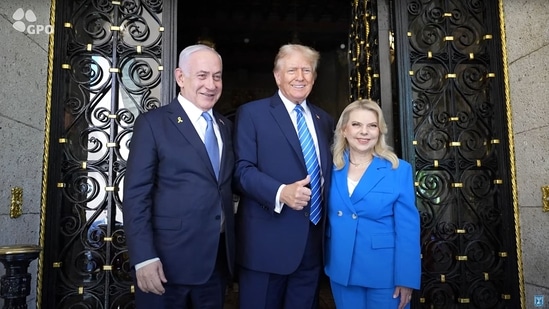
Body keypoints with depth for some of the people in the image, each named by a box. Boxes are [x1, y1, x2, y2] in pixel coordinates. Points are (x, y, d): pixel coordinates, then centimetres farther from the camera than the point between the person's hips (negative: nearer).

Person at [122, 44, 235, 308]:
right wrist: (143, 257, -16)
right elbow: (136, 195, -10)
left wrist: (231, 249, 5)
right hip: (169, 260, -5)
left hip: (218, 259, 5)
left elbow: (227, 185, 12)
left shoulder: (226, 126, 10)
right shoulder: (153, 123, -5)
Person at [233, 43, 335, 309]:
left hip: (313, 241, 5)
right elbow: (242, 169, -11)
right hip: (267, 240, -5)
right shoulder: (252, 113, -3)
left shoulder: (324, 120, 14)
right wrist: (280, 192, -27)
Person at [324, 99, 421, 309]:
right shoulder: (332, 168, -1)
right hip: (341, 270, 3)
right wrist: (327, 261, 3)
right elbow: (326, 217, 7)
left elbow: (408, 228, -10)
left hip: (384, 272, -3)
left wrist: (406, 278, -10)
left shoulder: (399, 170, -10)